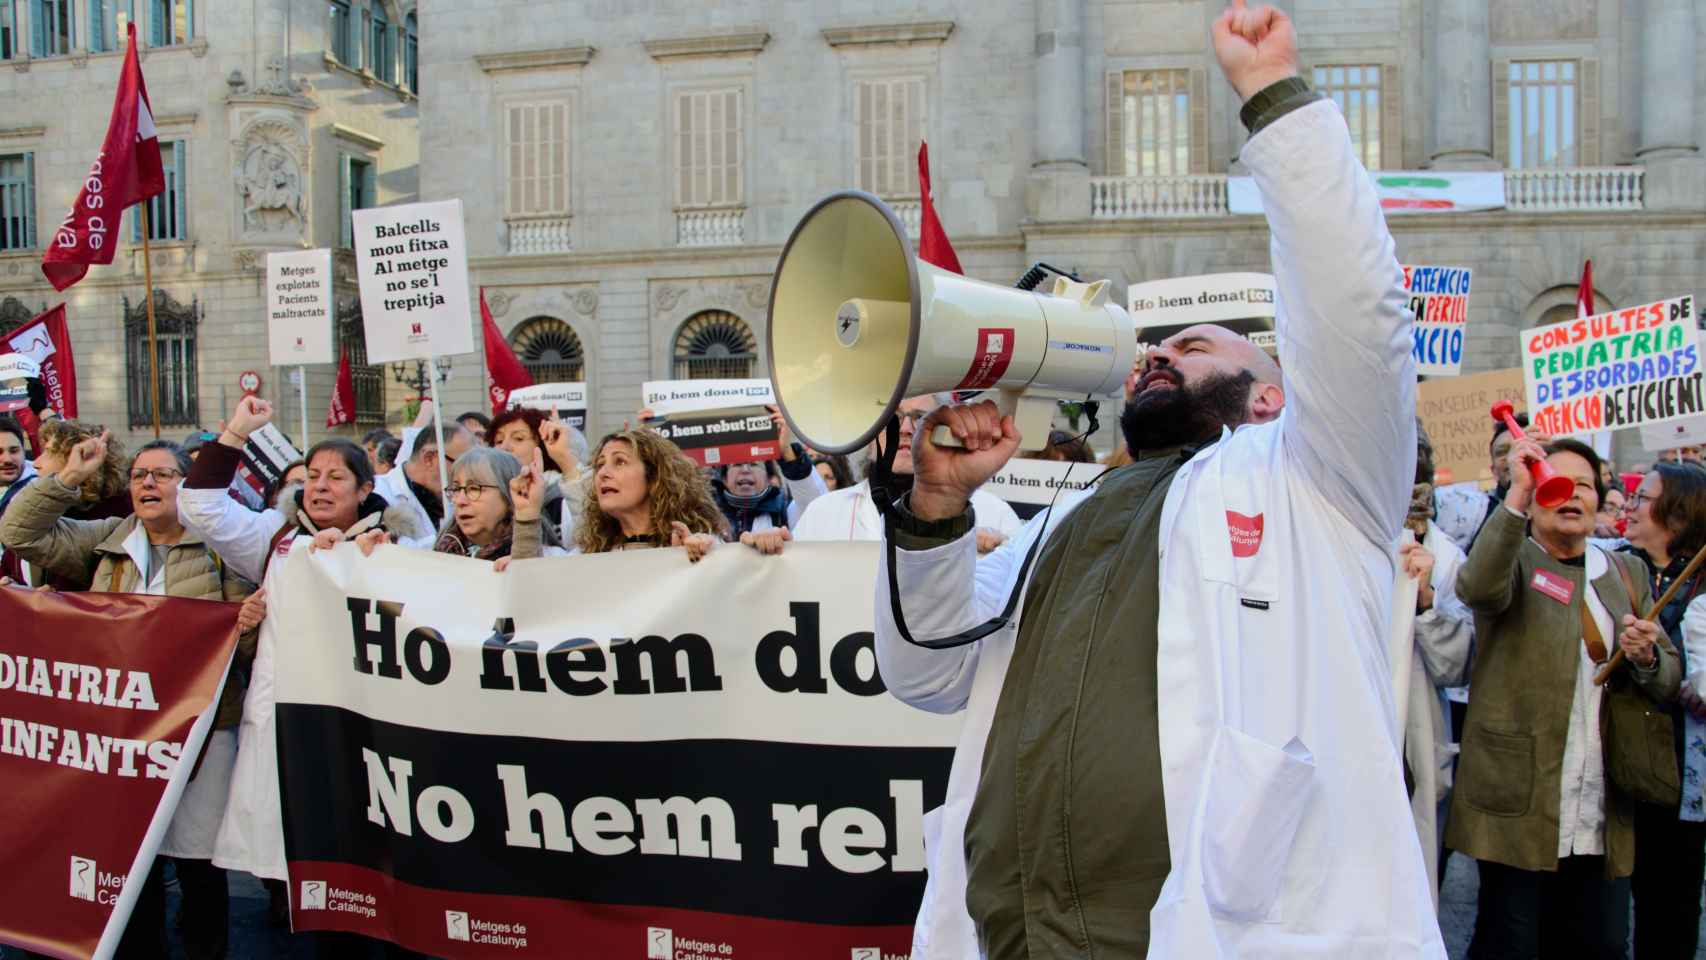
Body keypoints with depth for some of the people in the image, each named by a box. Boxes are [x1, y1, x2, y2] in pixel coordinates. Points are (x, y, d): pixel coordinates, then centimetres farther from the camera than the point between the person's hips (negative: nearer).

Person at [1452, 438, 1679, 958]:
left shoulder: (1627, 573, 16)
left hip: (1605, 812, 5)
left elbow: (1668, 681, 17)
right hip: (1521, 799, -5)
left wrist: (1647, 658, -6)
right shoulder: (1510, 558, 0)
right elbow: (1478, 587, -25)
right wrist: (1515, 495, -31)